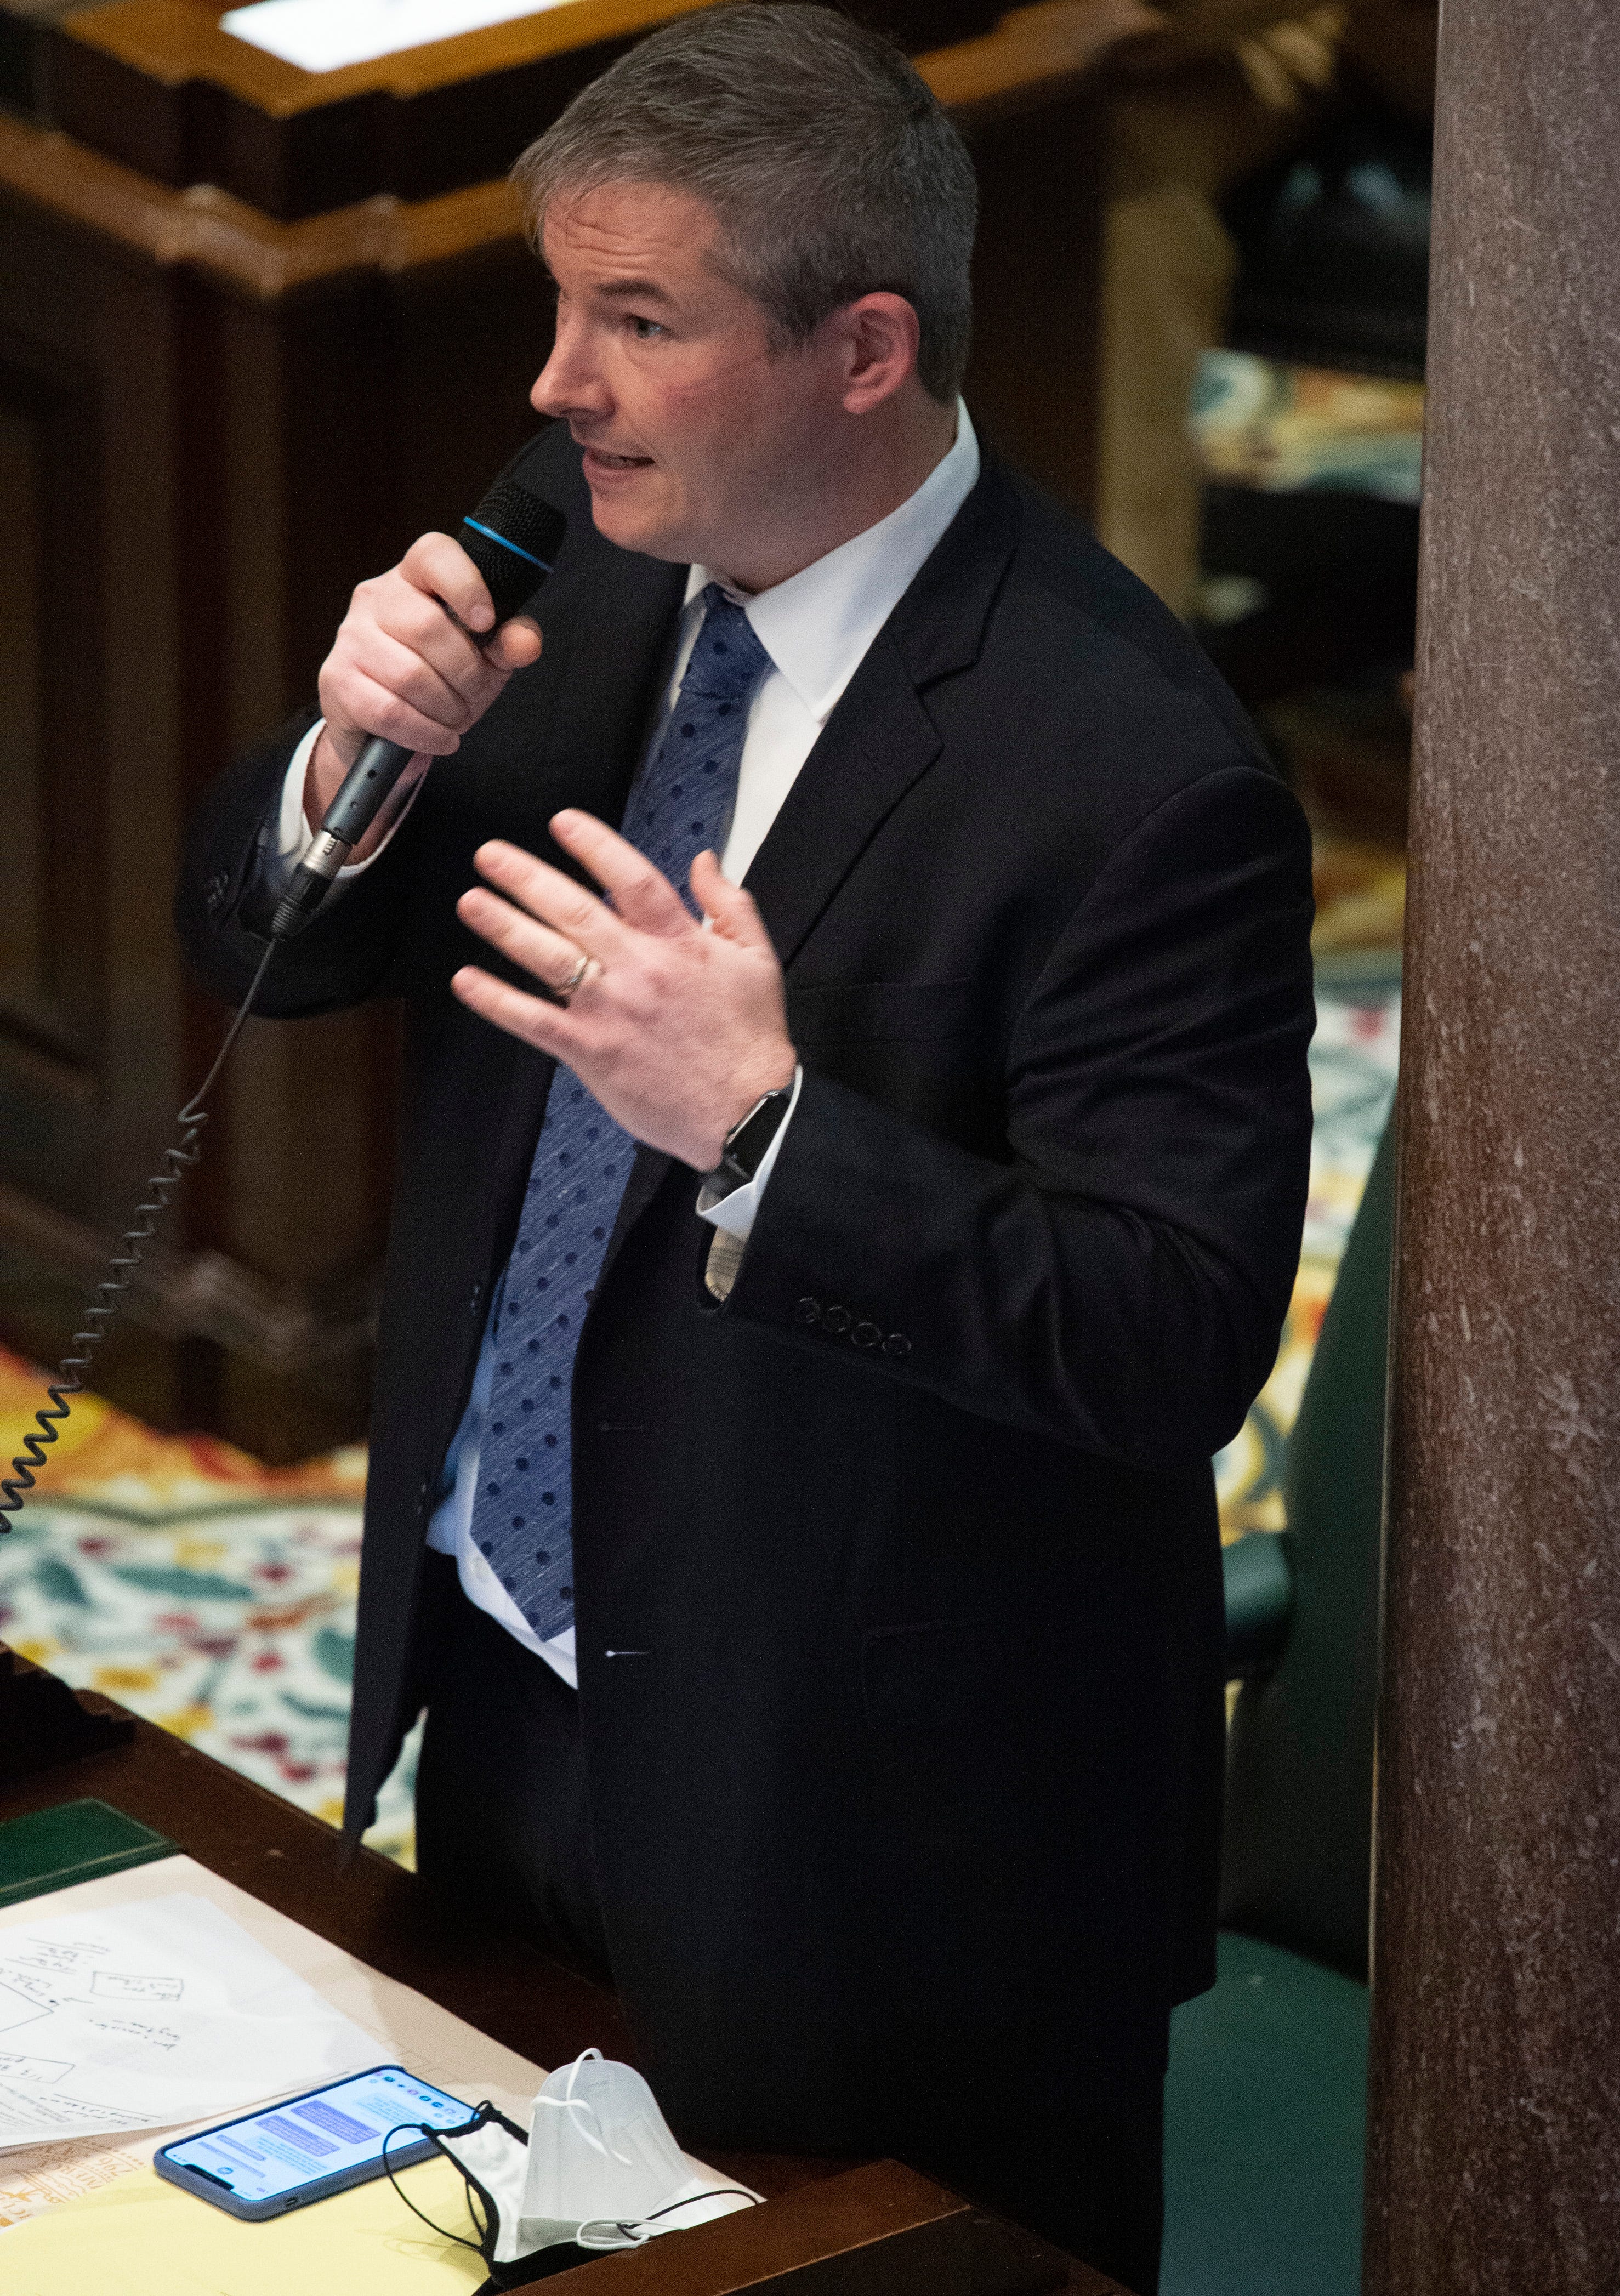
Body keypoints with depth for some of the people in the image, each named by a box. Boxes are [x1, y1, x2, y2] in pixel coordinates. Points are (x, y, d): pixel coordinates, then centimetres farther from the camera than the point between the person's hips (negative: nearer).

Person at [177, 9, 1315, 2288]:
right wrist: (350, 762, -15)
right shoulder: (576, 570, -2)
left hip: (860, 1822, -7)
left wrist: (757, 1123, -37)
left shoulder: (1133, 769, -25)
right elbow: (262, 940, 7)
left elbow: (1181, 1342, -27)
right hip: (506, 1698, 7)